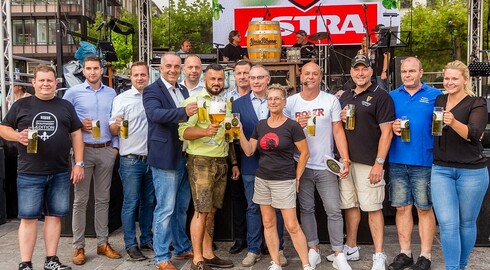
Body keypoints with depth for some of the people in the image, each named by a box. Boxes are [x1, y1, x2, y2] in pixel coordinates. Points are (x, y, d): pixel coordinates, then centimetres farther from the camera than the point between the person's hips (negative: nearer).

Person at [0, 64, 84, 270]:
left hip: (60, 173, 2)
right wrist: (17, 136, -14)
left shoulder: (65, 106, 9)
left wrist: (78, 163, 2)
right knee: (28, 217, 1)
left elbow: (76, 134, 9)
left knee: (55, 215, 8)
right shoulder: (21, 105, 5)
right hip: (29, 173, -2)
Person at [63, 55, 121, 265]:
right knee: (80, 200, 1)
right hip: (83, 150, -3)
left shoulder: (111, 93, 9)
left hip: (106, 151, 3)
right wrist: (79, 126, -13)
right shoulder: (73, 92, 0)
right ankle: (78, 246, 9)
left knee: (103, 198, 9)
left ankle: (103, 243, 18)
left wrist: (115, 146, 4)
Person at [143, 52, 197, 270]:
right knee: (165, 209, 0)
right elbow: (155, 113, -28)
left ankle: (182, 249, 32)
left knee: (181, 208, 18)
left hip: (185, 157, 7)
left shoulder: (184, 91, 14)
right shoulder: (152, 90, -8)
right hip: (165, 158, -7)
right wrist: (184, 112, -40)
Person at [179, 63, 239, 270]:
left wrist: (234, 162, 17)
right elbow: (183, 131, -16)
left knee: (211, 210, 11)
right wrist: (205, 131, -34)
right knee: (201, 211, -5)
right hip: (200, 161, -6)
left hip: (221, 162, 6)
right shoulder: (194, 101, -6)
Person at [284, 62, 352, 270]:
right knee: (306, 209, 10)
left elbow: (338, 131, -1)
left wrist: (345, 159, -10)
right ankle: (313, 250, 24)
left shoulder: (331, 101, -1)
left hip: (325, 166, -1)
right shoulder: (290, 102, 2)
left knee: (334, 211, 0)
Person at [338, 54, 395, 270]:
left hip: (369, 163, -6)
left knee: (373, 208, -3)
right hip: (345, 161, 6)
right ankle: (351, 248, 26)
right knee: (349, 205, 13)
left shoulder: (380, 96, -5)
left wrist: (379, 163, -16)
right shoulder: (345, 97, 16)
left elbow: (386, 132, -10)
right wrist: (340, 118, -1)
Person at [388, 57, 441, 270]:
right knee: (402, 208, 9)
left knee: (424, 209, 4)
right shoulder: (393, 96, 10)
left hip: (424, 161, -3)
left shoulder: (434, 95, 3)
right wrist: (392, 127, -8)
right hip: (398, 161, 3)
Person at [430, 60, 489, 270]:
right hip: (441, 169, 3)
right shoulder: (438, 101, 9)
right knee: (447, 223, -6)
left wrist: (453, 122, -37)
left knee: (466, 223, 10)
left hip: (471, 171, -2)